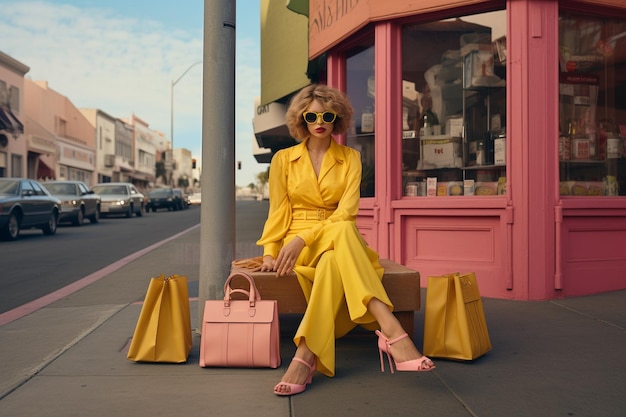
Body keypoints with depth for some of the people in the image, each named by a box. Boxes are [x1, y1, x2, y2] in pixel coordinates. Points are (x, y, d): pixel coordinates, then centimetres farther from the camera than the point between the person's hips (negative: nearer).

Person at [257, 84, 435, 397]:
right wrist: (270, 253, -9)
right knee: (343, 232, -38)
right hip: (296, 245, -1)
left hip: (337, 241, 1)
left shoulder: (350, 158, 7)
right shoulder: (283, 159, 10)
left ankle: (305, 356, -47)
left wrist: (303, 238, -20)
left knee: (333, 263, -40)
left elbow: (347, 211, -6)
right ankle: (391, 330, -52)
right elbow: (278, 212, 8)